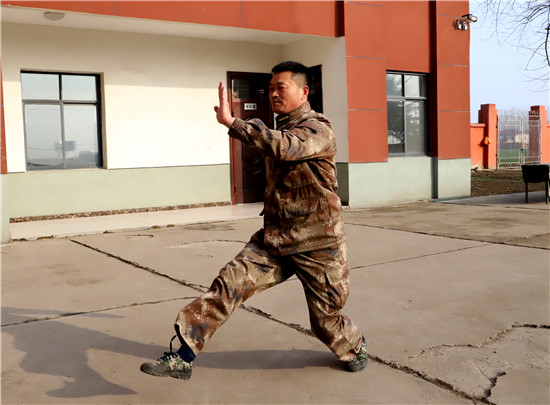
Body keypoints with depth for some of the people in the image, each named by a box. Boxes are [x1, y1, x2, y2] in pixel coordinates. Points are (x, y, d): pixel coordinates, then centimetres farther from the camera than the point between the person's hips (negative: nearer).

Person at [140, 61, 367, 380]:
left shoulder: (318, 129, -15)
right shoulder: (280, 130, 12)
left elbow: (281, 148, -37)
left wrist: (231, 121, -36)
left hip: (316, 245, -6)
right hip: (274, 239, 6)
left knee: (326, 318, 8)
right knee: (229, 285, -10)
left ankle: (355, 348, 41)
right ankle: (184, 357, -5)